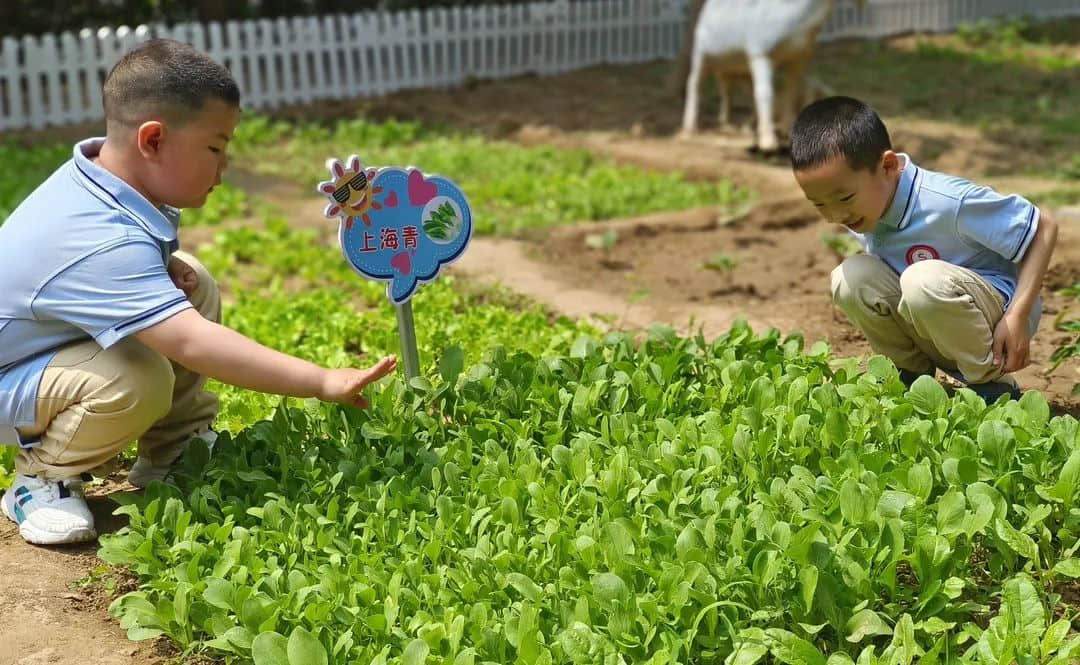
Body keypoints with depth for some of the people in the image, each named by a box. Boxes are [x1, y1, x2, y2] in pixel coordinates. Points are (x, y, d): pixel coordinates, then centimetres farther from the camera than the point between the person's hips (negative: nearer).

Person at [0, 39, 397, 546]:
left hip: (60, 338, 10)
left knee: (194, 285, 2)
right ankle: (41, 479, -7)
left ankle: (174, 454, 8)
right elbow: (193, 343, -48)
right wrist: (323, 382, -47)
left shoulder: (103, 168, -9)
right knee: (141, 382, -35)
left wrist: (165, 267, -6)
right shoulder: (104, 247, -38)